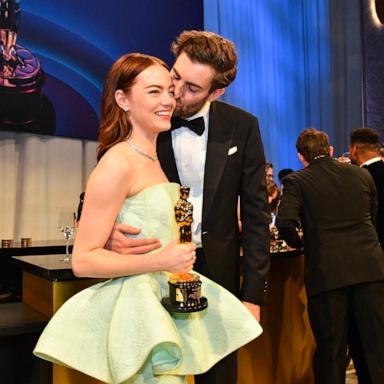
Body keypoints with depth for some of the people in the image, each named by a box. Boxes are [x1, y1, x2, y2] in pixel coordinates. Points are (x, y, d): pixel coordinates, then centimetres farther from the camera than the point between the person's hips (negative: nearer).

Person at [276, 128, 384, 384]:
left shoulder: (296, 181, -1)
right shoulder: (362, 174, 12)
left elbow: (285, 223, -14)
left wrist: (299, 243, 6)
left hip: (327, 272, -3)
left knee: (331, 347, 9)